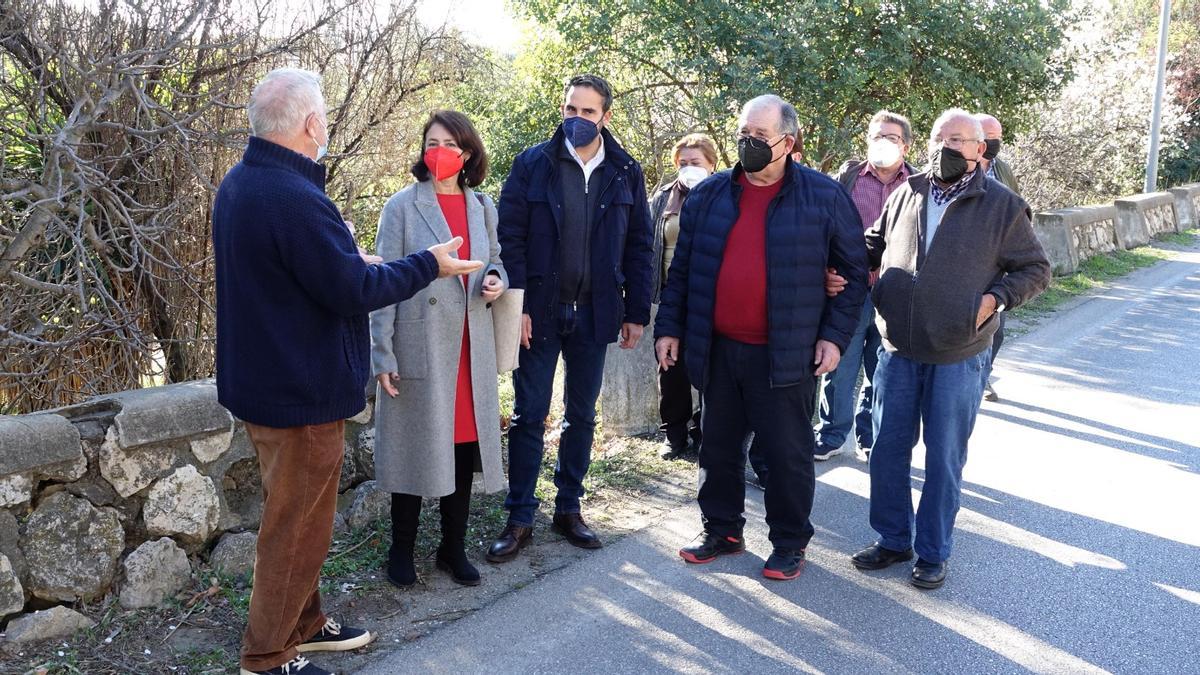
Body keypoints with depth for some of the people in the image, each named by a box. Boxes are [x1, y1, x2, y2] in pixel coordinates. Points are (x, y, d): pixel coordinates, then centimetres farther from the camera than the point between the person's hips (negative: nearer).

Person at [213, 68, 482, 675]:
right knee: (297, 527, 6)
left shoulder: (239, 183, 5)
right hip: (302, 392, -10)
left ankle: (303, 623, 38)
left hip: (263, 380, 10)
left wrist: (346, 257, 22)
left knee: (296, 516, 23)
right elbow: (355, 290, -23)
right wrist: (429, 265, -11)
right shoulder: (293, 198, -27)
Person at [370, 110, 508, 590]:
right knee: (415, 448, 5)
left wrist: (496, 280, -3)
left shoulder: (482, 208, 10)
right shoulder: (403, 206, -4)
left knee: (464, 448, 10)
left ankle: (453, 548, 27)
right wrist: (382, 354, -11)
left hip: (471, 349, 4)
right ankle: (402, 551, 22)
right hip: (419, 347, -4)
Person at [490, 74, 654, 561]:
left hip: (595, 314, 2)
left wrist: (637, 312, 2)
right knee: (529, 415, 4)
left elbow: (639, 246, 6)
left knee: (582, 415, 12)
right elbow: (510, 237, -5)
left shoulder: (625, 172, 4)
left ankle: (569, 509, 26)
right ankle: (520, 518, 13)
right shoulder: (532, 164, -2)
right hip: (539, 312, -2)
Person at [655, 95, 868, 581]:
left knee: (787, 454, 7)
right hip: (718, 350, 4)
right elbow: (682, 268, 11)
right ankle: (722, 530, 32)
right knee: (719, 448, 15)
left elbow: (854, 271, 2)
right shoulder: (708, 195, 5)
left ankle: (790, 543, 24)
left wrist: (835, 335, -6)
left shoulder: (824, 197, -4)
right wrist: (669, 327, 6)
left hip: (785, 355, -3)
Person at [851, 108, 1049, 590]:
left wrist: (994, 298, -13)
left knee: (944, 458, 7)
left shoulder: (1002, 206, -5)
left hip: (958, 356, -3)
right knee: (888, 449, 11)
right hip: (898, 350, 4)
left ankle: (933, 553, 23)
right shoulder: (907, 194, 5)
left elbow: (1035, 270, 3)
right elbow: (874, 243, 18)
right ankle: (892, 540, 28)